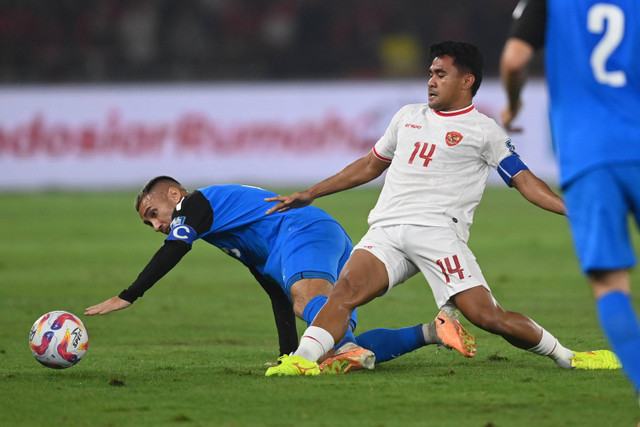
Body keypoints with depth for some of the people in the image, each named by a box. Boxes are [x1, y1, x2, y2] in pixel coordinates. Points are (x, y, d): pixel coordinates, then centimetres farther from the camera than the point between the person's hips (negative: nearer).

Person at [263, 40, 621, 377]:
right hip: (386, 231, 4)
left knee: (486, 316, -15)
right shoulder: (408, 117, 25)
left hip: (438, 231, -4)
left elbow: (525, 180, 5)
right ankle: (302, 359, -38)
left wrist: (571, 209, -10)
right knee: (347, 288, -25)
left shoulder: (483, 131, 9)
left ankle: (565, 356, 4)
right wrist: (309, 195, 36)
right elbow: (371, 165, 36)